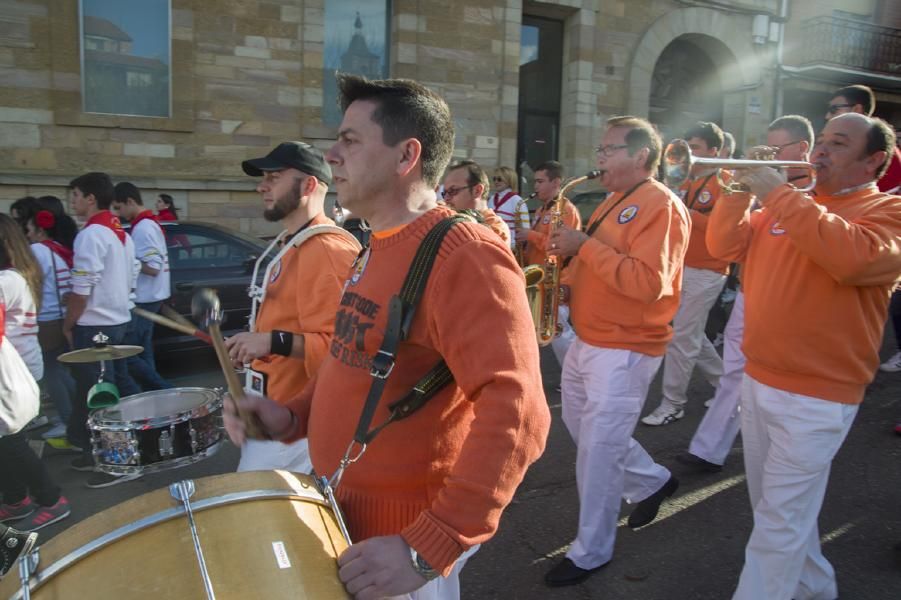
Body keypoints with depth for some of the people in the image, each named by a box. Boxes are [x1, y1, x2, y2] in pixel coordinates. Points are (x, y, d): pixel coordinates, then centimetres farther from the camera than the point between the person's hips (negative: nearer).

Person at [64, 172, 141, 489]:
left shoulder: (91, 235, -17)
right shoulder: (122, 234, 11)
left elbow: (81, 290, -18)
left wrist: (68, 324, -6)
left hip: (94, 326, -9)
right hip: (119, 320, 9)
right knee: (119, 386, 15)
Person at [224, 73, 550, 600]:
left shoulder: (464, 257, -23)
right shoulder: (378, 250, 8)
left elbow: (516, 415, -30)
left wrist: (430, 547, -31)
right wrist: (293, 417, 1)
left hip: (402, 535, -9)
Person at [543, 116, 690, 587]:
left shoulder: (660, 205, -16)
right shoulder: (615, 202, 14)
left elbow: (648, 282, -28)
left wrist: (584, 246, -25)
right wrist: (567, 275, 1)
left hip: (625, 350, -10)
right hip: (588, 341, 10)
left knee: (597, 449, -2)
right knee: (580, 428, 20)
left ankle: (591, 551, 17)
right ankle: (652, 482, 40)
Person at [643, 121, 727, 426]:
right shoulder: (685, 183, 14)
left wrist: (685, 211, -24)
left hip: (705, 273, -8)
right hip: (680, 268, 8)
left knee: (681, 338, -5)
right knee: (693, 336, 16)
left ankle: (673, 403, 6)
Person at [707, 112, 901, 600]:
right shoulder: (790, 203, 12)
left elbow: (853, 257, -30)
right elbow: (725, 246, 6)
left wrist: (778, 195, -25)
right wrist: (741, 188, -7)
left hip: (816, 397, -7)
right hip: (758, 381, 7)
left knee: (777, 523, -2)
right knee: (775, 507, 21)